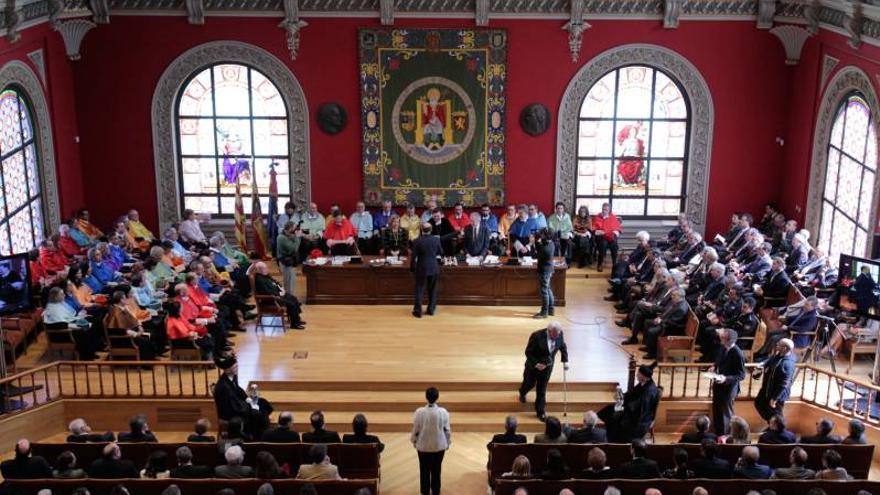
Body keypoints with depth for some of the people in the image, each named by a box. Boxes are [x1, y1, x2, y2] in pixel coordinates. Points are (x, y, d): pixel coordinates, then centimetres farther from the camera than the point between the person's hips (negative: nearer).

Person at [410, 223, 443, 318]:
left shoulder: (417, 241, -13)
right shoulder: (436, 239, -6)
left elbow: (413, 256, -10)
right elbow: (441, 252, 7)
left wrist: (412, 268, 4)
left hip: (421, 269, -2)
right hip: (434, 268, 2)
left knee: (419, 290, 6)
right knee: (432, 289, 16)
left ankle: (418, 311, 6)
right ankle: (431, 309, 21)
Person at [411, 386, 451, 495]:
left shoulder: (419, 412, -17)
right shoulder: (443, 412, -15)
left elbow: (415, 429, -7)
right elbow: (447, 430, -6)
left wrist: (414, 441, 11)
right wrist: (448, 442, 10)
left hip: (423, 445, 0)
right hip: (439, 445, 0)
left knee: (424, 470, 17)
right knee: (436, 470, 16)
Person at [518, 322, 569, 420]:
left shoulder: (559, 334, -17)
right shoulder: (537, 336, -30)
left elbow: (563, 347, 3)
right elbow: (528, 352, -20)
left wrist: (565, 361, -3)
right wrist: (536, 364, -28)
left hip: (547, 367, 3)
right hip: (534, 366, -3)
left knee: (542, 390, 10)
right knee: (530, 384, 20)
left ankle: (540, 411, 26)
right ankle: (522, 393, 56)